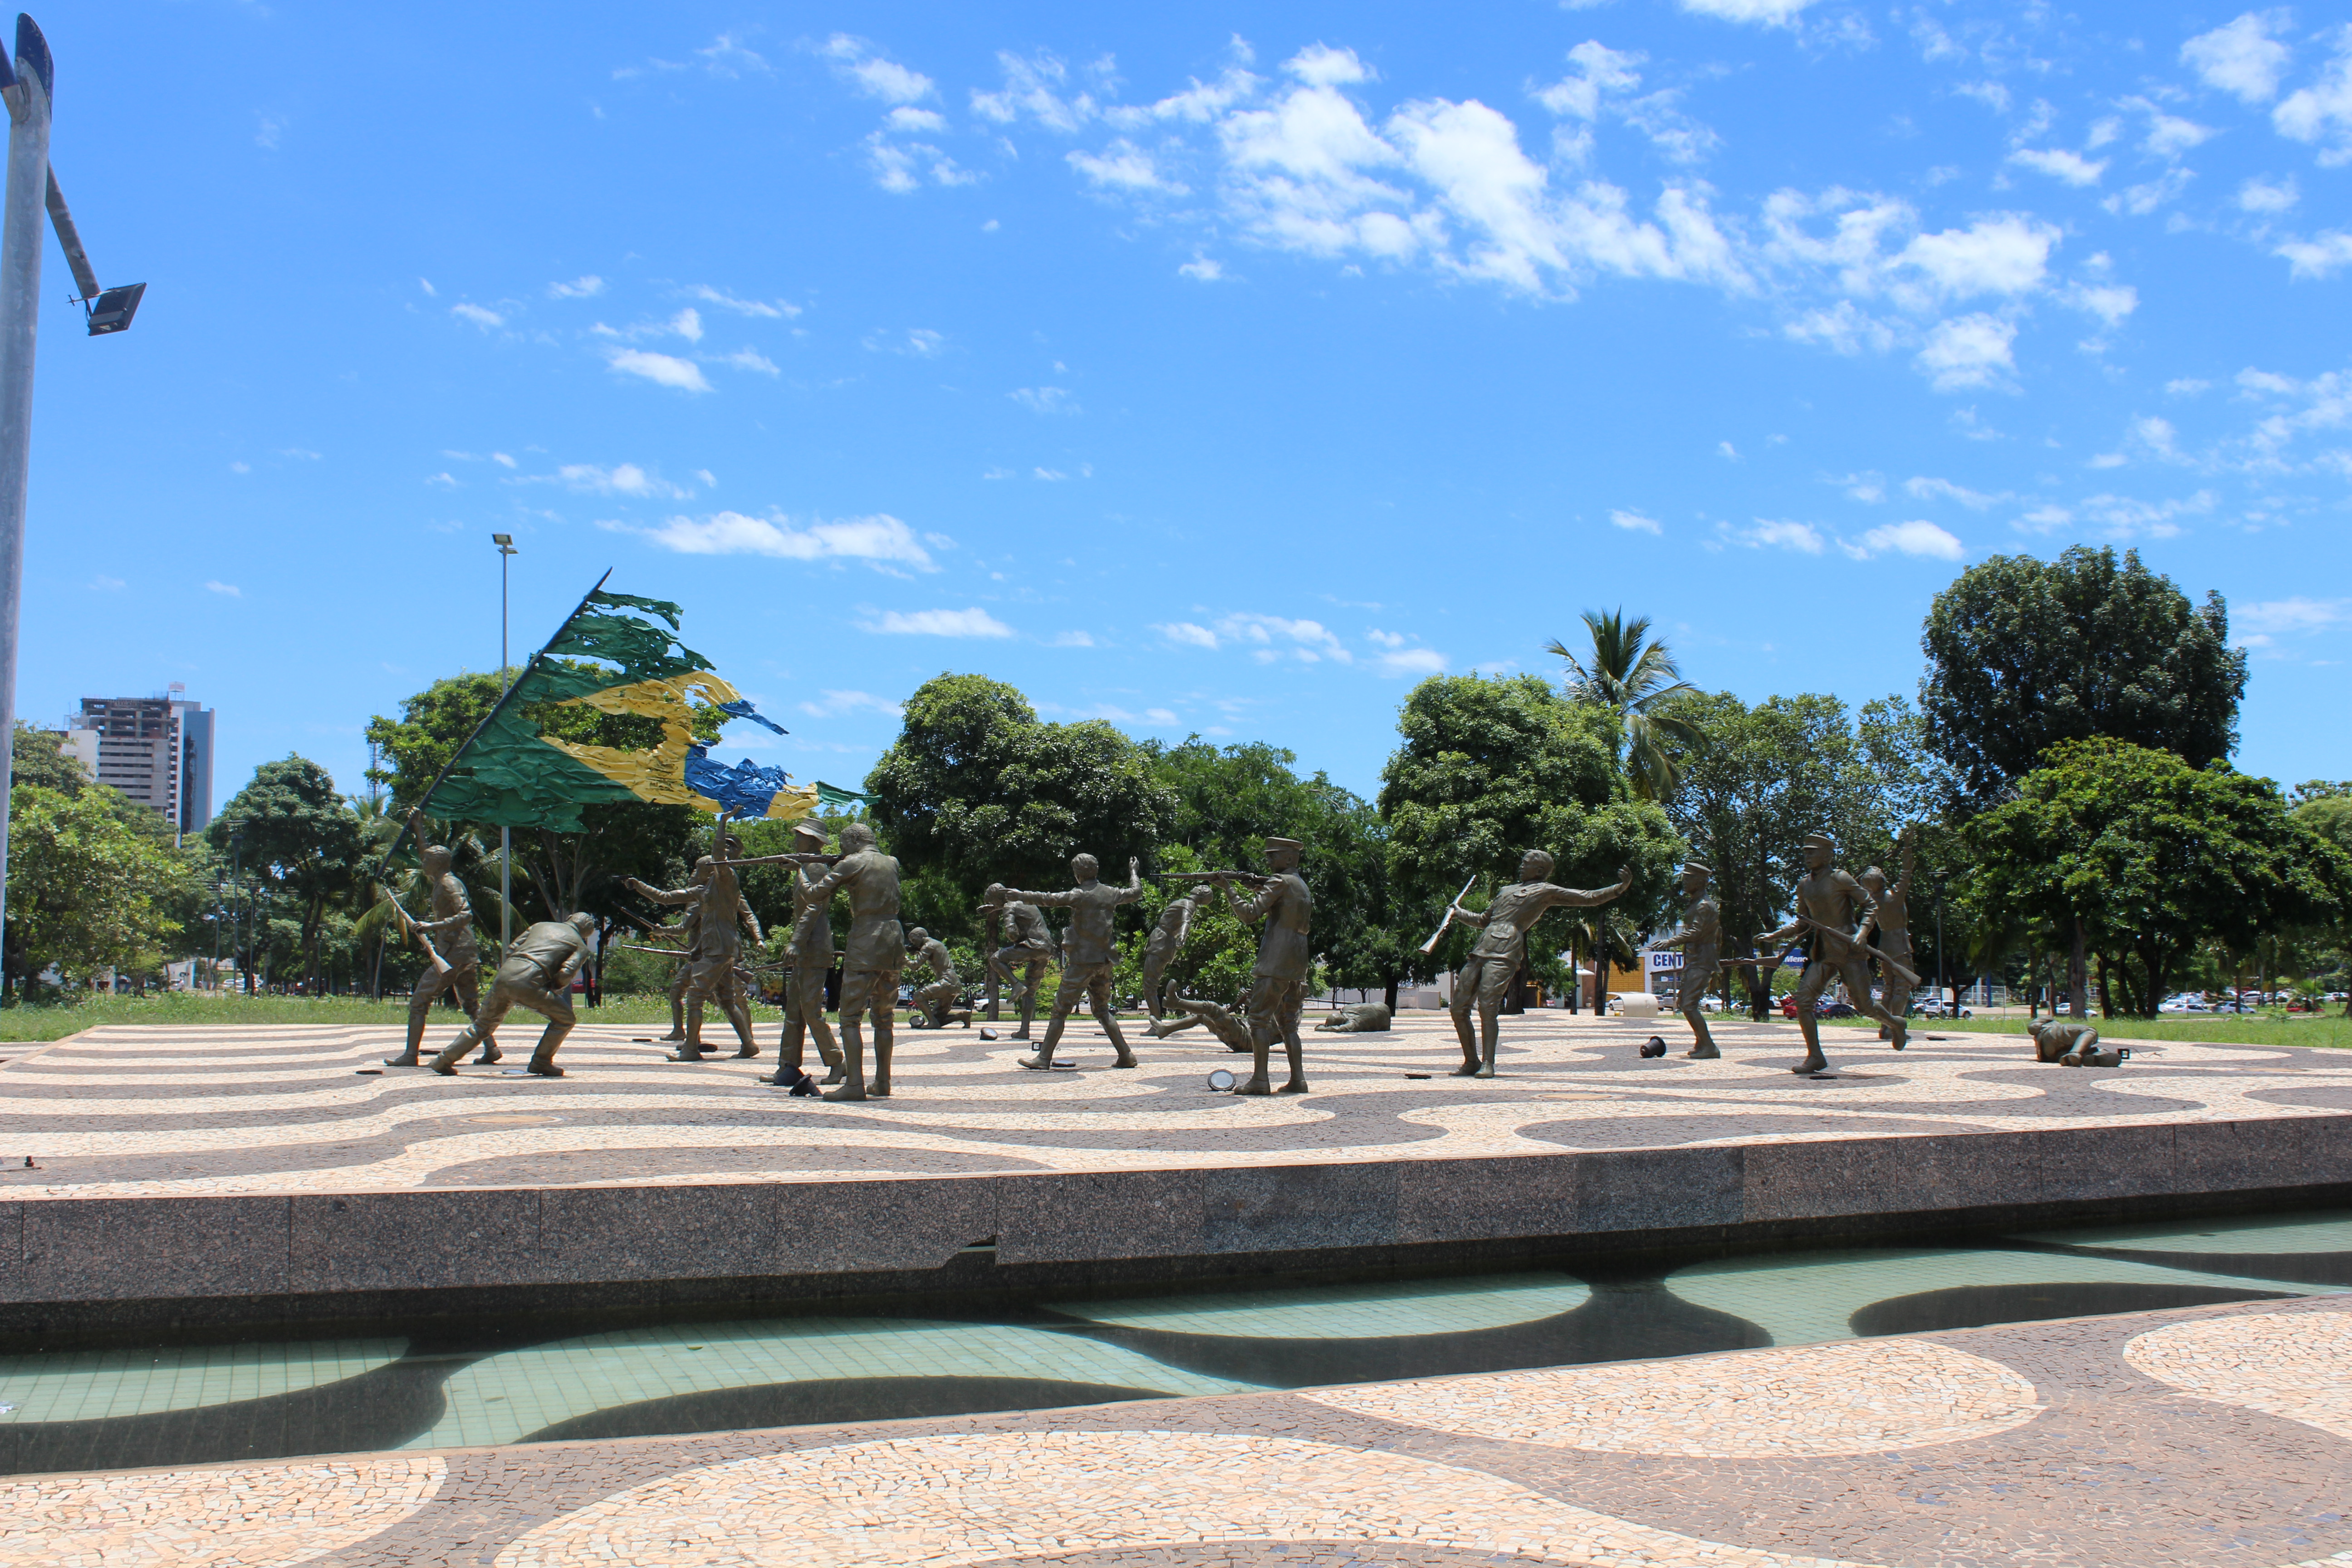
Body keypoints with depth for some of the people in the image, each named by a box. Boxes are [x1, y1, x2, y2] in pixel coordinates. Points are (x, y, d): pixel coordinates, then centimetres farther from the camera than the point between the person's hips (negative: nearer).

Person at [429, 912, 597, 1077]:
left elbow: (511, 951, 22)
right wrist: (553, 989, 15)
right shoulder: (581, 946, 15)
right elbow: (566, 973, -2)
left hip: (504, 976, 6)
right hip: (529, 983, -5)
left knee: (483, 1024, 23)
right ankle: (541, 1062, 9)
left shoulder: (540, 925, 29)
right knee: (565, 1020, 12)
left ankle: (444, 1061, 25)